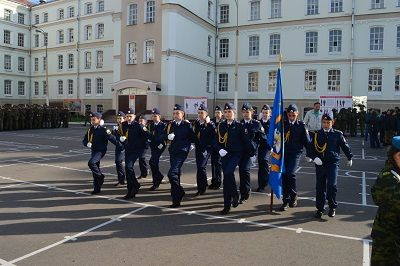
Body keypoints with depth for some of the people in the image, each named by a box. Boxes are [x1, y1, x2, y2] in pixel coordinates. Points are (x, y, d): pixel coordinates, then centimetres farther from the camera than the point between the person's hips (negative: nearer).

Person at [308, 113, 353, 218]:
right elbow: (310, 148, 2)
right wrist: (314, 157, -14)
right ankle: (320, 208, 19)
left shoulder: (337, 134, 2)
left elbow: (345, 146, 13)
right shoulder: (316, 134, 3)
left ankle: (332, 207, 11)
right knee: (320, 187, 7)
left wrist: (349, 158, 20)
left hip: (333, 163, -1)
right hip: (320, 164, 1)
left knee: (332, 185, -11)